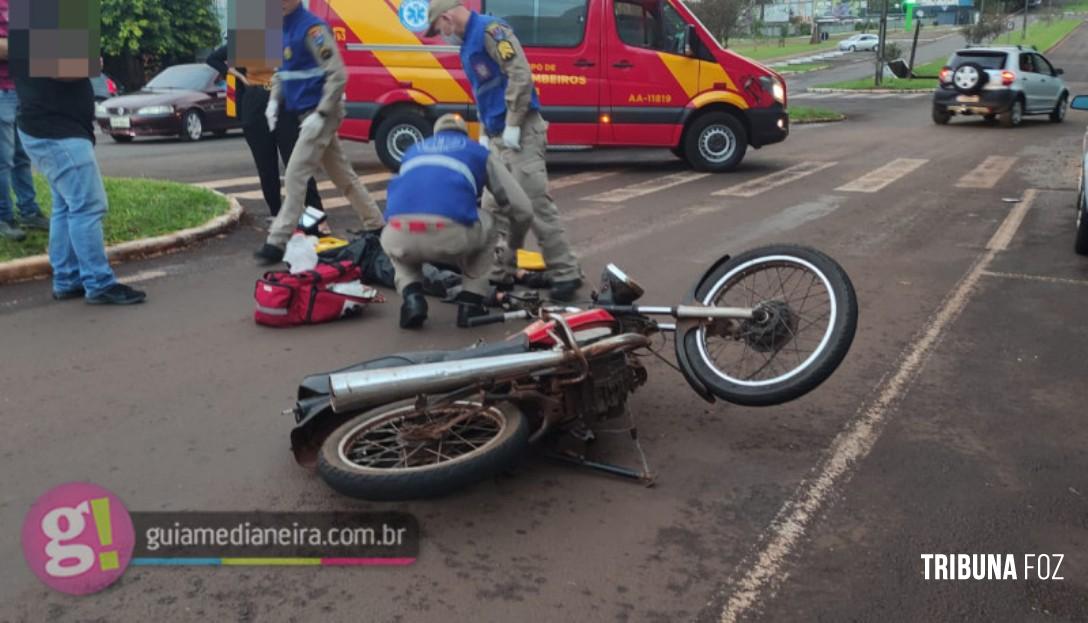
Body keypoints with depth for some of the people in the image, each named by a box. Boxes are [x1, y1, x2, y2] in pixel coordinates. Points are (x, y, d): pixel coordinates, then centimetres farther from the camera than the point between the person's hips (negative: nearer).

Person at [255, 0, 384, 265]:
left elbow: (338, 75, -19)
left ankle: (277, 243, -6)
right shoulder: (283, 29, 11)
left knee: (296, 174, -10)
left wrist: (320, 114, -21)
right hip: (308, 114, 9)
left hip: (321, 113, -9)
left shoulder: (312, 28, -16)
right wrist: (274, 101, 6)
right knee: (343, 175, 14)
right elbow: (281, 70, 23)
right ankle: (376, 227, 25)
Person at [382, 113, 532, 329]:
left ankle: (412, 297, 13)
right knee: (486, 227, 33)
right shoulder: (479, 152, 29)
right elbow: (522, 209, 26)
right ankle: (470, 304, 22)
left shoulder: (414, 150, 37)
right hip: (451, 237, -2)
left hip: (401, 238, 2)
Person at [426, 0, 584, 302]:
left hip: (521, 132, -10)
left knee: (536, 204, -11)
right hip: (499, 137, 10)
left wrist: (512, 124, -20)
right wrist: (485, 132, 18)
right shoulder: (468, 44, 19)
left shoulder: (490, 29, -10)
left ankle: (566, 273, -4)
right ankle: (499, 272, 18)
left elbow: (521, 75, -19)